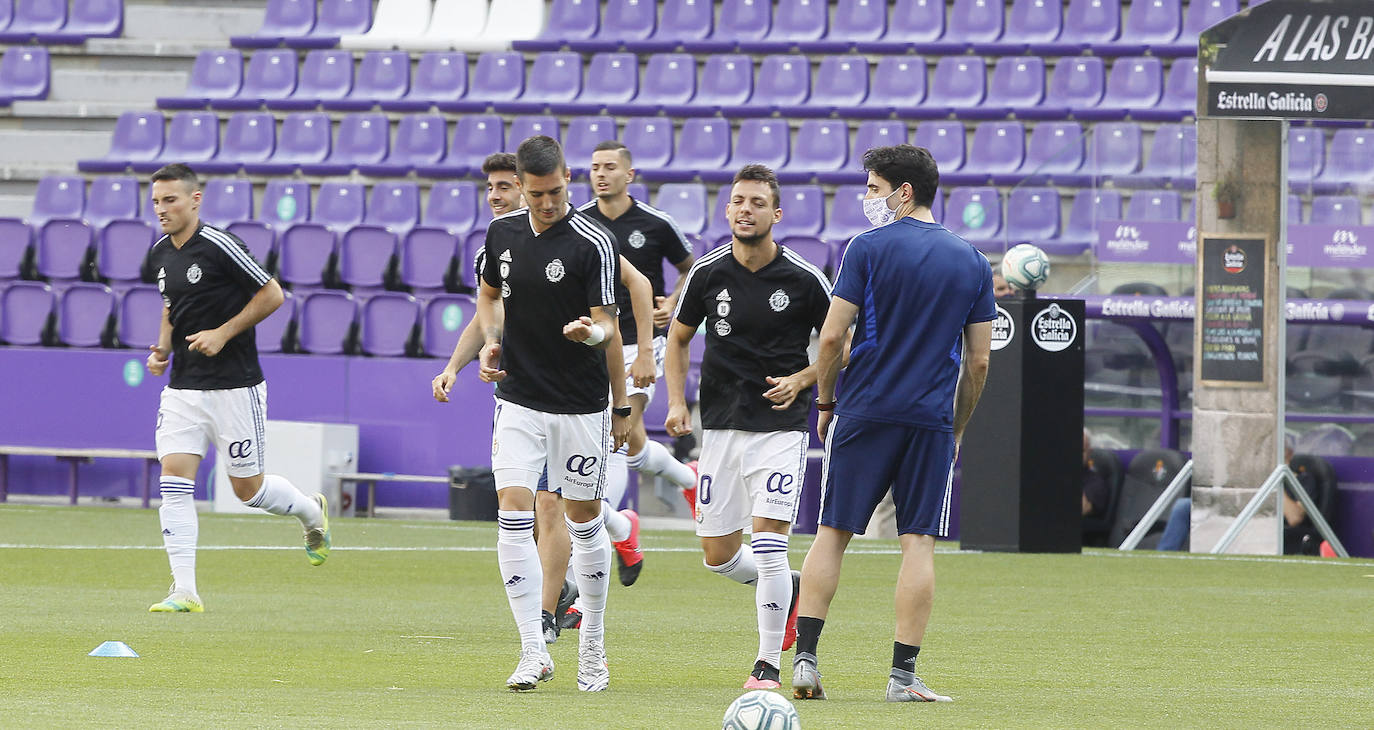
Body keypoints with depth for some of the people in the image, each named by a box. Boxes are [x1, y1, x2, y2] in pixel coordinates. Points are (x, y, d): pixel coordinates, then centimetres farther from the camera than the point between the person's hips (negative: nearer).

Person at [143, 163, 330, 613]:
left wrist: (222, 333, -16)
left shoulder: (219, 247, -15)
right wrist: (163, 346, 8)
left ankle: (311, 512, 35)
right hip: (183, 387, 6)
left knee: (248, 488, 3)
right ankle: (184, 590, -9)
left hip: (234, 386, -6)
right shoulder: (159, 255, 8)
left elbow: (272, 294, -10)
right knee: (174, 477, -9)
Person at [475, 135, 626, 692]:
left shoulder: (593, 243, -12)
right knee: (513, 516, -10)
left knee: (584, 520, 7)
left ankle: (593, 647, 25)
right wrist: (491, 341, 4)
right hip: (518, 399, 3)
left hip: (581, 406, -3)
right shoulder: (503, 233, 3)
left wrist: (589, 331, -28)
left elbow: (607, 324, -9)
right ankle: (533, 652, -8)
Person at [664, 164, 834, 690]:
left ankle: (769, 663, -4)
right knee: (719, 556, 6)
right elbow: (678, 337, 14)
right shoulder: (708, 272, 1)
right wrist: (676, 401, 1)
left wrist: (801, 379, -12)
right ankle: (787, 587, 37)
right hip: (721, 425, 4)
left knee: (767, 544, -15)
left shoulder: (804, 280, -7)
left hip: (781, 425, -4)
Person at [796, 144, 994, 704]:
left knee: (832, 533, 6)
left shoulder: (869, 248, -4)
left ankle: (805, 658, 1)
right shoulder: (971, 261, 7)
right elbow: (978, 362, 8)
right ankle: (903, 674, -3)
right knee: (919, 542, 1)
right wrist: (957, 428, 17)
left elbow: (832, 336, -6)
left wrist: (825, 403, 7)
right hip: (931, 420, 2)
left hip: (864, 412, -2)